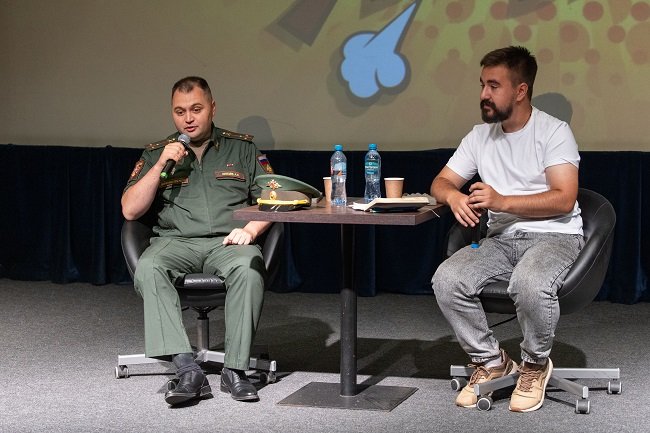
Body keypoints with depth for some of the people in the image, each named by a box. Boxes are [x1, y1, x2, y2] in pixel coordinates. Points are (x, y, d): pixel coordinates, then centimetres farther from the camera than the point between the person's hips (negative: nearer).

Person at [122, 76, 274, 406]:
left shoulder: (242, 148, 15)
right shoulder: (155, 153, 16)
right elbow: (130, 211, 8)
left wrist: (250, 229, -9)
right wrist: (161, 165, -2)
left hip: (227, 242, -1)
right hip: (175, 241, 1)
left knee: (248, 268, -37)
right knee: (148, 269, -34)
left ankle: (234, 369, -32)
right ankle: (187, 370, -39)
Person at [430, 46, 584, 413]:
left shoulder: (554, 131, -6)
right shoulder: (480, 136, 11)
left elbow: (564, 199, -15)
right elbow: (441, 182, 12)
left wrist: (502, 201, -26)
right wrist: (454, 196, -14)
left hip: (555, 236, -5)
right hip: (502, 239, 5)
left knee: (530, 284, -39)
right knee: (447, 280, -23)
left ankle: (535, 364, -8)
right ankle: (490, 361, -1)